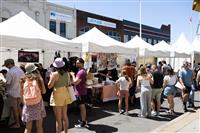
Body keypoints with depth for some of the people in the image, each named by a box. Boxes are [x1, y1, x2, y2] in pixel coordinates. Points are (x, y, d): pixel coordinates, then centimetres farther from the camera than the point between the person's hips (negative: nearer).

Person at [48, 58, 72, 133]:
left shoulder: (55, 74, -15)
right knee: (65, 116, 18)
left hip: (57, 94, -6)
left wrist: (51, 77, 2)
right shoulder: (66, 73, 2)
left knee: (58, 119, 1)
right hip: (65, 93, 7)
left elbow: (49, 86, -11)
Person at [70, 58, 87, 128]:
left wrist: (73, 75, -12)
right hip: (82, 92, 10)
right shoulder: (82, 71, 13)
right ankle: (83, 120, 31)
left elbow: (75, 82, -24)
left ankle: (83, 123, 9)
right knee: (83, 107, 19)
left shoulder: (81, 72, -22)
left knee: (82, 107, -1)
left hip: (80, 93, -10)